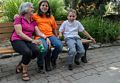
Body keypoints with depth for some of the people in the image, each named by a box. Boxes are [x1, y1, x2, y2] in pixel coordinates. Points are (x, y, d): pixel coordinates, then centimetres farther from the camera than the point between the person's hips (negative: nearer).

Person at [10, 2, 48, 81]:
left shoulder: (33, 21, 15)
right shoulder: (19, 18, -2)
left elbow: (38, 32, 8)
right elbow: (19, 33, -12)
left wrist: (46, 37, -11)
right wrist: (32, 40, -18)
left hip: (28, 41, 5)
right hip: (17, 40, -5)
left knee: (37, 50, -27)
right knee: (27, 51, -36)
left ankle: (21, 65, -3)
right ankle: (24, 71, -8)